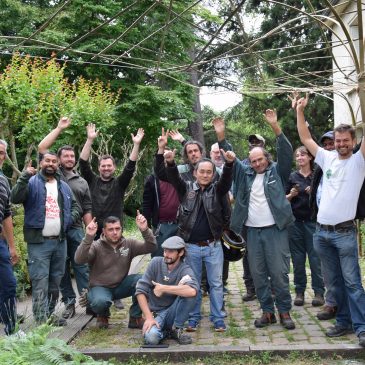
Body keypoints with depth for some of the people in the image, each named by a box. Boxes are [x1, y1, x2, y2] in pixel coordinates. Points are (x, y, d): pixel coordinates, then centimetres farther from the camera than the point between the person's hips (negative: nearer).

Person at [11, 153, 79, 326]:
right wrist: (25, 177, -29)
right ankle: (42, 320, -2)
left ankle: (50, 314, 25)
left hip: (60, 241, 6)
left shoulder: (63, 186, 16)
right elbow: (15, 198, -18)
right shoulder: (32, 182, -3)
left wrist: (70, 219, 5)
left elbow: (75, 206, 25)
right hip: (38, 242, -6)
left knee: (55, 282, 14)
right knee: (40, 283, -7)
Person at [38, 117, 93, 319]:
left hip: (76, 229, 1)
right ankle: (69, 303, 16)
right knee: (62, 268, 7)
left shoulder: (82, 182, 14)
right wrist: (59, 128, -2)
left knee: (82, 267, 3)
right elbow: (41, 148, -4)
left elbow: (87, 210, 12)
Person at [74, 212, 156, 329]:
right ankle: (103, 315, 4)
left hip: (120, 286, 3)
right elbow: (79, 260, -28)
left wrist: (145, 230, -30)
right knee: (100, 301, -37)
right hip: (100, 287, -3)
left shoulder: (129, 244, -3)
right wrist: (88, 237, -40)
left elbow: (151, 247, -12)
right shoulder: (96, 246, -11)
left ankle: (135, 318, -6)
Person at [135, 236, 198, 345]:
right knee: (151, 337, -32)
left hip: (172, 311, 0)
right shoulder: (155, 263, -6)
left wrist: (163, 288, -27)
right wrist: (148, 317, -19)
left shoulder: (185, 270, -11)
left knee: (189, 293, -27)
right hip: (155, 312, 0)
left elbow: (192, 291, -34)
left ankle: (176, 329, -6)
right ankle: (164, 331, 4)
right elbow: (140, 291, -9)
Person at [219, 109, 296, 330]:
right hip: (253, 231, 4)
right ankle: (267, 311, 18)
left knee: (279, 273, -1)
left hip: (275, 230, -4)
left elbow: (287, 152, -9)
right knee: (258, 274, 8)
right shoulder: (246, 174, 13)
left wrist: (276, 127, -19)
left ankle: (285, 311, 12)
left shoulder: (277, 172, 3)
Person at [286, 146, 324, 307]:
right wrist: (291, 195, -9)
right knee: (297, 258, 5)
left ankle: (319, 292, 4)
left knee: (315, 257, -3)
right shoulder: (292, 177, 8)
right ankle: (299, 292, 14)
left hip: (313, 220, -2)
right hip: (295, 221, 2)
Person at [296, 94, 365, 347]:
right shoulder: (328, 158, 11)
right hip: (322, 232, 5)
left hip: (345, 232, -5)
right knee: (336, 282, 12)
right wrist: (300, 111, 11)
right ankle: (344, 322, 22)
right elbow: (306, 139, 15)